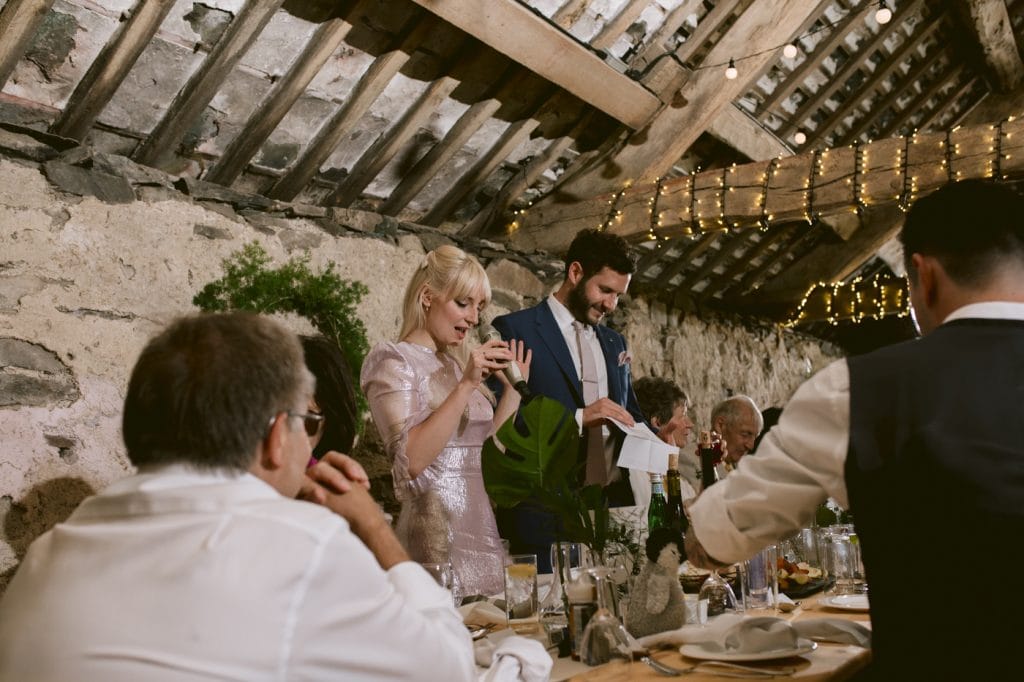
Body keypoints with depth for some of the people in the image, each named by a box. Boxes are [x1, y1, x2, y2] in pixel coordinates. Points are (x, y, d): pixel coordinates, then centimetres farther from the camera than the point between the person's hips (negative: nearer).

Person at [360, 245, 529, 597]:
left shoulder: (454, 363, 15)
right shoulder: (392, 358, -8)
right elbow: (410, 460, -22)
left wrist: (514, 387, 7)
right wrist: (466, 385, -23)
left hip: (484, 527, 8)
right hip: (439, 532, -7)